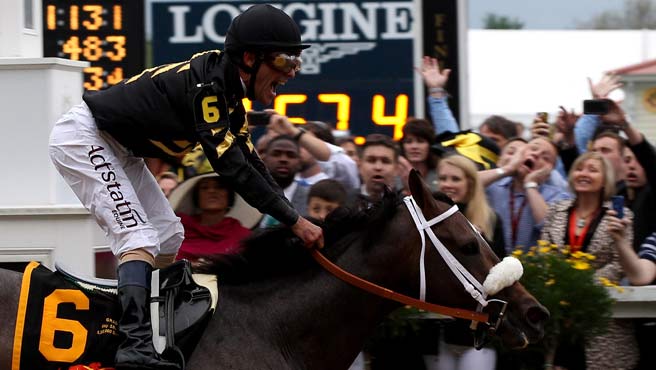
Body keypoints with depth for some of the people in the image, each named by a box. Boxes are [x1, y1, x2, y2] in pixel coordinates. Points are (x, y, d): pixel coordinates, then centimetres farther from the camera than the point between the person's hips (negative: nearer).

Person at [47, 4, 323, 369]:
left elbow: (251, 163, 6)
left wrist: (295, 219, -4)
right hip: (82, 137, -11)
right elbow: (231, 166, -30)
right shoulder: (206, 83, -27)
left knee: (168, 235, 13)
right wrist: (294, 220, -26)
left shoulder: (229, 92, 3)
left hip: (116, 148, 11)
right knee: (139, 237, -21)